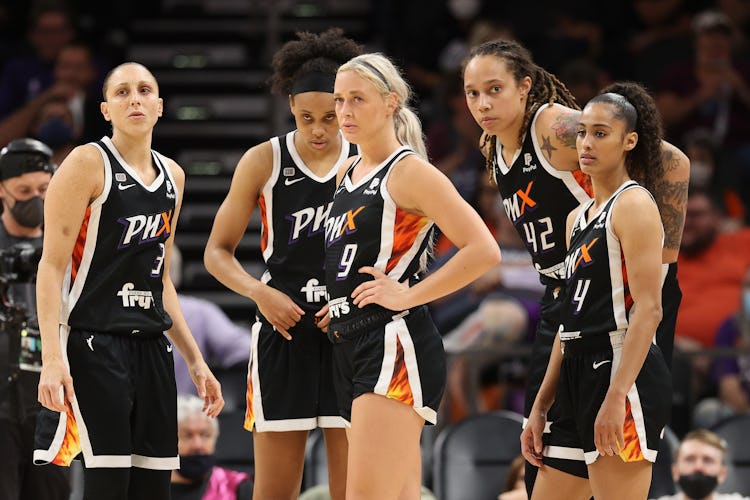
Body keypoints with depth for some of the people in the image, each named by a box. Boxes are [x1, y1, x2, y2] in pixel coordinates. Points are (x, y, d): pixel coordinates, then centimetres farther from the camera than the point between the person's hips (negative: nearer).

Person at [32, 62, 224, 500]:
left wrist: (196, 361, 20)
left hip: (151, 346, 7)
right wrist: (52, 359, -21)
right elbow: (52, 265, -11)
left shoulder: (172, 176, 15)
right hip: (93, 344, -7)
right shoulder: (88, 164, -6)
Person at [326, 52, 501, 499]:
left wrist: (408, 295, -14)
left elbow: (484, 251, -16)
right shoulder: (347, 175, 17)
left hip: (396, 346, -9)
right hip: (351, 346, 9)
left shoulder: (410, 171, -7)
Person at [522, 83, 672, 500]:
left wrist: (615, 396, -25)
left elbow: (648, 309, -16)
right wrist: (539, 408, 20)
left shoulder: (634, 205, -6)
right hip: (580, 379, 9)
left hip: (623, 375, -9)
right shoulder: (578, 218, 20)